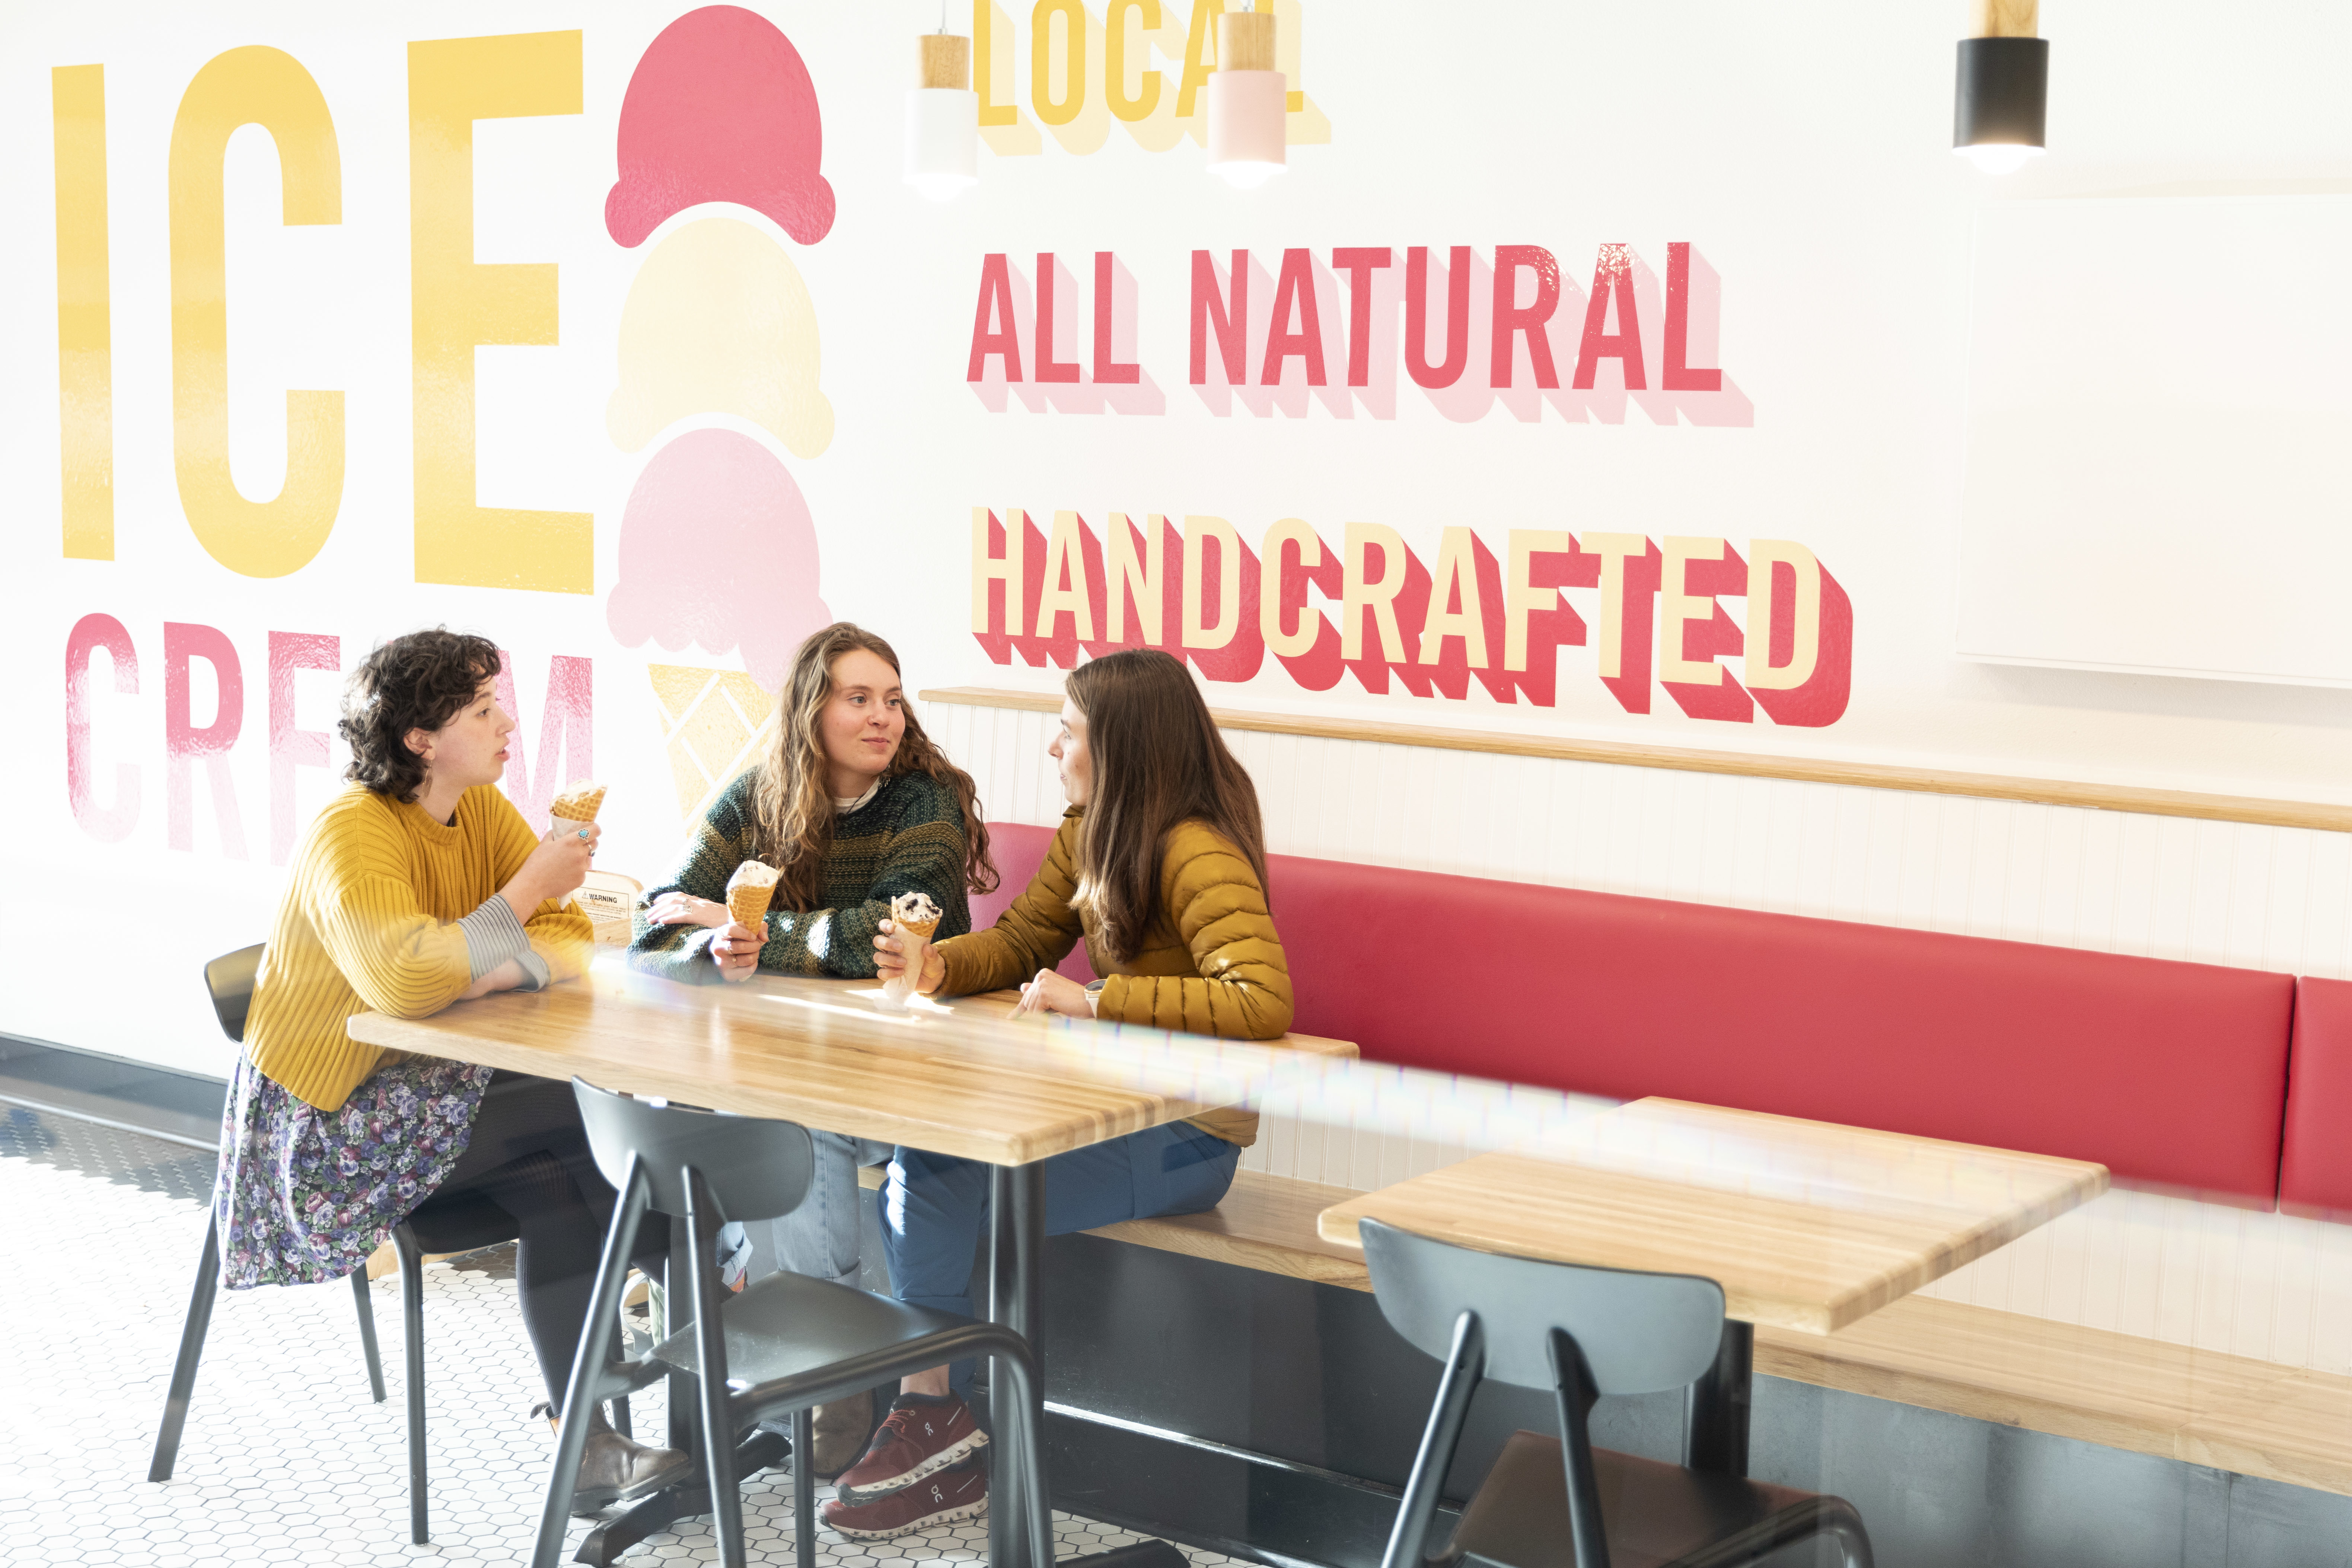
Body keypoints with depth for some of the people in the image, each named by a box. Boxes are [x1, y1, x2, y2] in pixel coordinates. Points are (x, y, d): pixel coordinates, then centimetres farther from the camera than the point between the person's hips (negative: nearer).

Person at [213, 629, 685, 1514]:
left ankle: (585, 1445, -16)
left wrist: (477, 971, -22)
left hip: (434, 1089, 7)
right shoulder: (353, 835, -21)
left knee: (562, 1186, -20)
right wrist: (528, 892, -27)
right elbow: (406, 982, -37)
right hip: (328, 1128, -7)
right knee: (588, 1112, -21)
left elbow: (570, 945, -2)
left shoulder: (484, 811, 3)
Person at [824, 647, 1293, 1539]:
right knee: (910, 1171, -10)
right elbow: (1021, 940, 17)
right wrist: (938, 967, -5)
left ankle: (936, 1435, 2)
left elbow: (1265, 1002, -32)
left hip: (1186, 1135, -8)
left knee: (946, 1195, -18)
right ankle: (933, 1428, -4)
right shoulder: (1090, 831, 7)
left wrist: (1093, 1001, -29)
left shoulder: (1197, 855, -20)